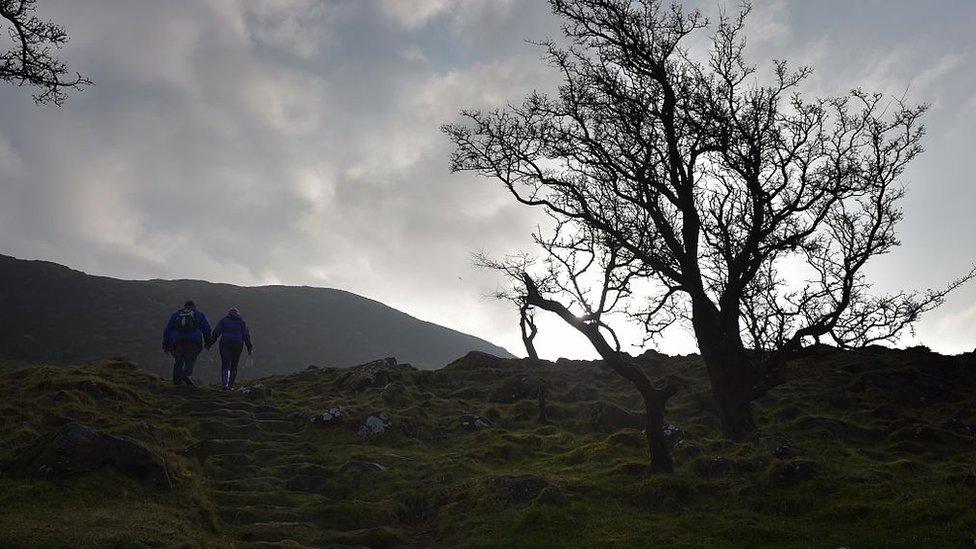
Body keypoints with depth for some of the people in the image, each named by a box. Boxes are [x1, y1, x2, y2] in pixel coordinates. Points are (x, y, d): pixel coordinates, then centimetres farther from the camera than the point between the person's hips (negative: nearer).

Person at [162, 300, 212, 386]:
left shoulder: (175, 315, 26)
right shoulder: (199, 315, 20)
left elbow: (167, 330, 19)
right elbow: (206, 328, 8)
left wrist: (165, 345, 18)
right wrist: (207, 341, 15)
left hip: (177, 341, 2)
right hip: (193, 340, -2)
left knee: (178, 360, 14)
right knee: (190, 359, 1)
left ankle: (177, 379, 8)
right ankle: (187, 374, -24)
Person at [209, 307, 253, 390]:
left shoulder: (224, 320, 12)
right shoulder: (242, 322, 14)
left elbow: (216, 332, 2)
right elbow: (246, 334, 5)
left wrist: (210, 343, 4)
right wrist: (249, 347, 4)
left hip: (225, 344, -1)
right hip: (238, 345, 1)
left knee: (225, 365, -3)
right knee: (234, 366, 11)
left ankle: (224, 384, -22)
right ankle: (230, 385, 8)